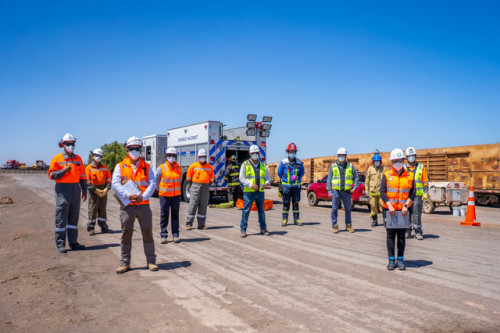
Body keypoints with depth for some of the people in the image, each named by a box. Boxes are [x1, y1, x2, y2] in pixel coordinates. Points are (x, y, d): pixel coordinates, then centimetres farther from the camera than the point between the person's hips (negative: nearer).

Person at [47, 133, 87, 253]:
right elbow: (51, 175, -5)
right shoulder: (57, 159, -1)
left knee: (74, 217, 10)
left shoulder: (78, 158, 12)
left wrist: (84, 190, 9)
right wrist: (64, 170, -19)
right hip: (62, 190, -4)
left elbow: (83, 175, 14)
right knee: (61, 218, -2)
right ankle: (60, 244, 4)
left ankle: (73, 242, 18)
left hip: (76, 189, 5)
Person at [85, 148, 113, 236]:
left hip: (104, 192, 4)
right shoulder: (88, 168, -1)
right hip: (94, 192, -3)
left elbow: (109, 180, 7)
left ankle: (103, 227, 16)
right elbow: (87, 182, -8)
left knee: (103, 209, 9)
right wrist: (96, 190, -16)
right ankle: (90, 228, 5)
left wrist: (106, 189, -9)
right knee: (93, 209, -2)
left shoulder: (105, 168, 11)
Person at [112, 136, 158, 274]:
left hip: (143, 204, 1)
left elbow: (152, 183, 1)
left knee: (147, 233, 3)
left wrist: (143, 196, -15)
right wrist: (128, 195, -18)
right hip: (127, 205, 0)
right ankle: (125, 262, 17)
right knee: (126, 234, 5)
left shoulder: (147, 167, 10)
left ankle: (151, 261, 14)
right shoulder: (120, 166, 8)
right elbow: (116, 184, -4)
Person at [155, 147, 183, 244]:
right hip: (164, 196, -3)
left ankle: (175, 235, 13)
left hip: (176, 196, 3)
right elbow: (156, 181, 5)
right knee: (164, 216, 4)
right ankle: (163, 236, 11)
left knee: (175, 215, 6)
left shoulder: (179, 169, 4)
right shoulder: (161, 168, -7)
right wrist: (160, 190, 9)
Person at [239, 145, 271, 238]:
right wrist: (251, 185, -17)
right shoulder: (245, 164, 2)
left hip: (260, 192, 4)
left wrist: (267, 183, -7)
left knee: (261, 211, 11)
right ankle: (243, 230, 5)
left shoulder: (263, 165, 14)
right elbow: (241, 178, -4)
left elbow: (267, 177, 17)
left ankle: (263, 229, 20)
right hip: (249, 192, -4)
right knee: (246, 211, -3)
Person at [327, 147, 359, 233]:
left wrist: (354, 188, 1)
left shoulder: (350, 166, 8)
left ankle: (348, 225, 19)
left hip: (346, 191, 1)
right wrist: (329, 191, 0)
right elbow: (329, 179, 7)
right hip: (336, 191, -1)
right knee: (334, 209, -1)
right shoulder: (333, 166, 7)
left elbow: (356, 177, 12)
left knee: (348, 209, 8)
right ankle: (334, 226, 7)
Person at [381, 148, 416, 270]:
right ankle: (391, 260, 12)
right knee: (390, 235, 4)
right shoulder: (387, 175, 2)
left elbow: (412, 192, 3)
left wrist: (406, 205, -10)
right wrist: (389, 206, -14)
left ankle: (401, 260, 16)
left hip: (403, 210, 1)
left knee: (401, 235, 7)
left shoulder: (409, 176, 5)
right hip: (389, 209, -1)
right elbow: (382, 192, -3)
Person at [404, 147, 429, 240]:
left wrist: (426, 192, -4)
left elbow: (425, 181, 7)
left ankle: (418, 232, 3)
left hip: (417, 195, -1)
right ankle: (407, 232, 13)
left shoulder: (421, 167, 8)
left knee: (417, 214, -3)